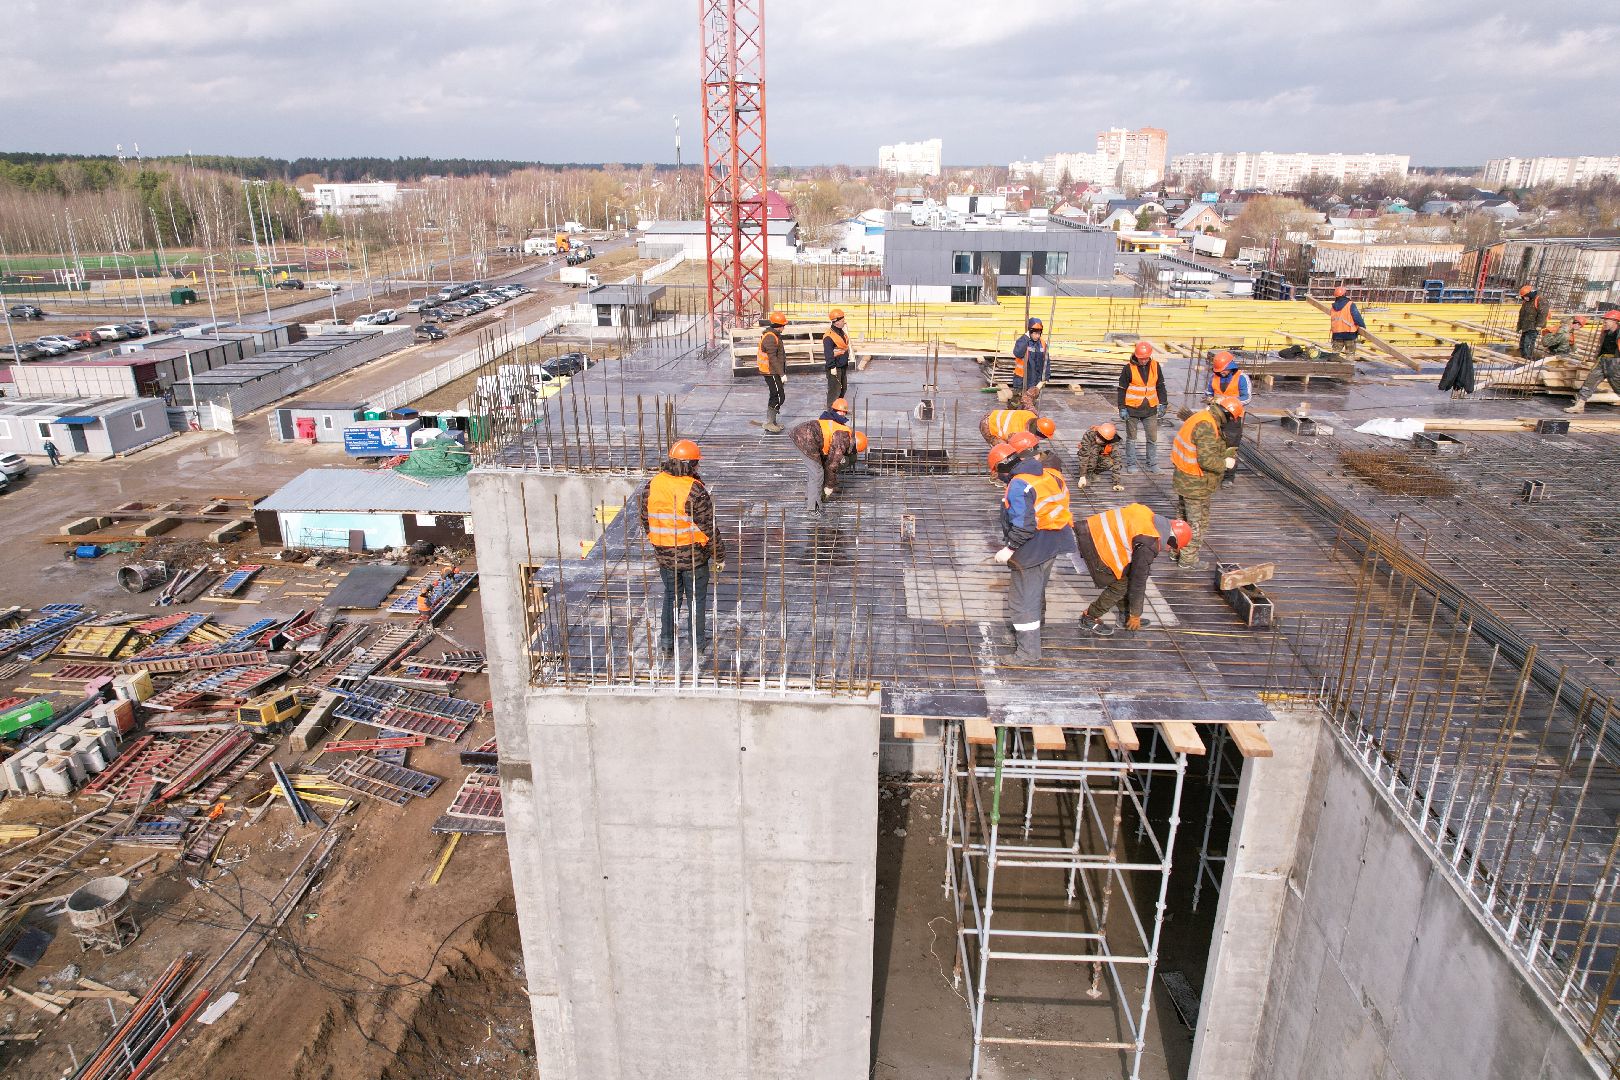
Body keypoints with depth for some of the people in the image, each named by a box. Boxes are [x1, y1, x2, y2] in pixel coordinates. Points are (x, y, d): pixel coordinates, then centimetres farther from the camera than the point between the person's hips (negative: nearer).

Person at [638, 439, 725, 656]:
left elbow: (645, 520, 7)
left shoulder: (652, 485, -3)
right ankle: (697, 644, 25)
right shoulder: (695, 491, -19)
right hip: (693, 555, -4)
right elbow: (709, 527, -16)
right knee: (696, 598, 13)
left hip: (664, 555, 4)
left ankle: (666, 644, 21)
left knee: (671, 596, 20)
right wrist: (719, 556, -4)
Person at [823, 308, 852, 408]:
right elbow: (828, 353, -24)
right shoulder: (829, 336, -20)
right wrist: (832, 367, -26)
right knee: (835, 390, -8)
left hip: (843, 366, 10)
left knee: (843, 388, 19)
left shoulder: (842, 332, 11)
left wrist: (846, 363, 23)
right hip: (835, 367, -10)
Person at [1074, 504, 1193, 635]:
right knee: (1120, 585, 1)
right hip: (1094, 546, -9)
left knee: (1125, 576, 16)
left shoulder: (1150, 517, 5)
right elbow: (1138, 581, -10)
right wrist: (1135, 615, 3)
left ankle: (1127, 615, 29)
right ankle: (1089, 619, 13)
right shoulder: (1148, 546, -19)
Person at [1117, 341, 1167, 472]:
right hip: (1132, 409, -3)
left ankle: (1152, 463, 18)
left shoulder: (1155, 366, 1)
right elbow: (1122, 389, -4)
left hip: (1150, 409, 3)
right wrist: (1122, 408, -7)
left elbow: (1160, 386, 11)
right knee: (1131, 438, 9)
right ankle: (1131, 464, 19)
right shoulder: (1129, 368, -9)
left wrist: (1163, 404, 8)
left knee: (1152, 438, 7)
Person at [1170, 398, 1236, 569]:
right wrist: (1225, 463, -12)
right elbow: (1206, 460, -28)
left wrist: (1225, 453, 7)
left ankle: (1177, 552, 37)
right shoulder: (1207, 426, -25)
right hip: (1196, 484, -10)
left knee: (1184, 519, 23)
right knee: (1197, 523, 6)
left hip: (1184, 480, 10)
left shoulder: (1199, 418, 5)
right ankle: (1188, 560, 17)